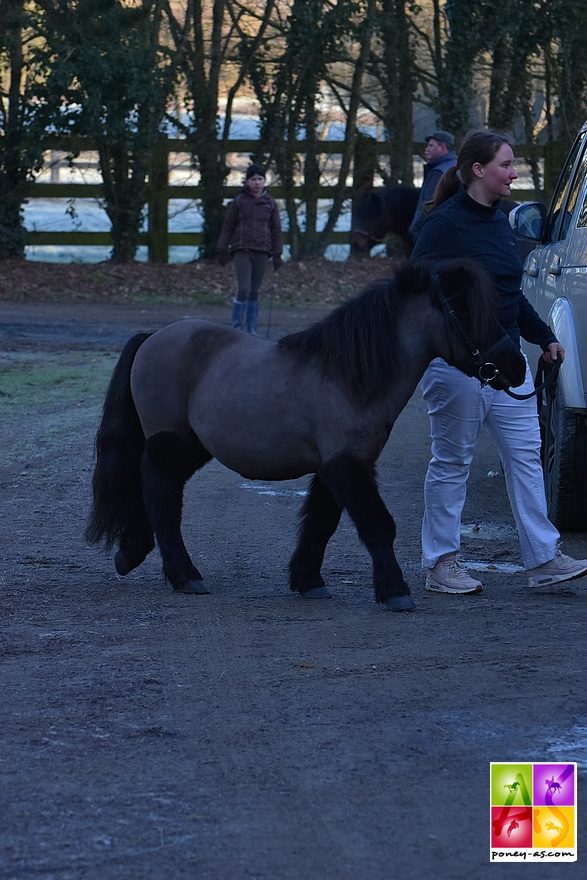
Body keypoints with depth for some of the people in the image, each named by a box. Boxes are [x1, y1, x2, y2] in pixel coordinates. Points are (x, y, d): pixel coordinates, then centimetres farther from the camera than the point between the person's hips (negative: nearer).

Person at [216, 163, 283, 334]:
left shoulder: (270, 203, 7)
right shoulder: (238, 201, 2)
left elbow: (276, 230, 10)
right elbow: (227, 227, 4)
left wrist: (277, 254, 6)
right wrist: (222, 250, 0)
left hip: (261, 252, 2)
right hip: (241, 251, -2)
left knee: (254, 292, 5)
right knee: (243, 289, -13)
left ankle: (251, 329, 12)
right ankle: (236, 325, -2)